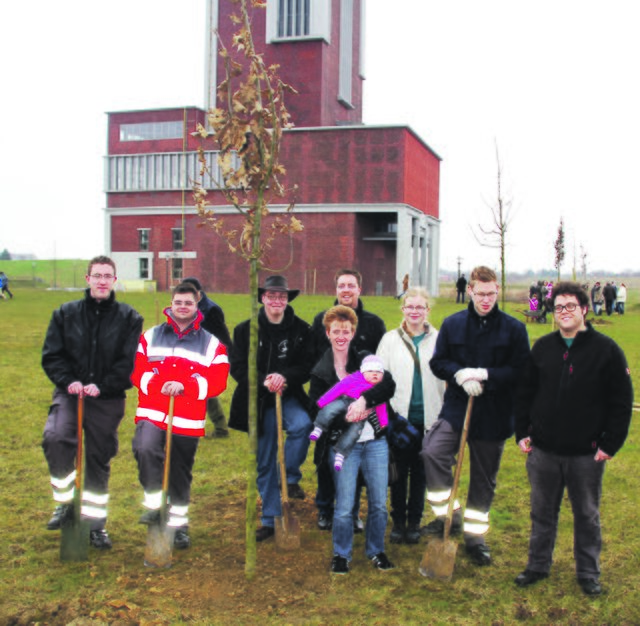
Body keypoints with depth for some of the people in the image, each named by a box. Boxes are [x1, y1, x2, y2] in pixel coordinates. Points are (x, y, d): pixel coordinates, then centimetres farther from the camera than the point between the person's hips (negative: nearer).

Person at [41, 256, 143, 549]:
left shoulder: (129, 318, 0)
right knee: (55, 438, -26)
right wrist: (68, 381, -14)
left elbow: (130, 362, -6)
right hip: (70, 394, 1)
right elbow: (51, 355, 4)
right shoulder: (66, 313, 6)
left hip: (107, 401, 0)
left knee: (99, 460, 8)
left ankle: (95, 523, 24)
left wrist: (102, 386, -18)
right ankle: (66, 503, -4)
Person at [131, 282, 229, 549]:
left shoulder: (212, 344, 6)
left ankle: (178, 524, 27)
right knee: (145, 449, -29)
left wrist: (184, 385, -17)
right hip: (152, 414, 0)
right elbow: (136, 370, 3)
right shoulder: (150, 337, 11)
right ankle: (154, 505, -12)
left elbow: (217, 382, -4)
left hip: (188, 421, 0)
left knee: (180, 474, 9)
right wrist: (158, 383, -16)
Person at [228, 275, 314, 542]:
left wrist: (285, 377, -22)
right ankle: (270, 520, 22)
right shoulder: (245, 330, -1)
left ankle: (291, 478, -7)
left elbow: (308, 366, -4)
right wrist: (263, 381, -21)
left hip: (290, 397, 0)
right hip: (259, 401, 1)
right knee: (265, 464, 7)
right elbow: (237, 367, -5)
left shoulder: (301, 329, 0)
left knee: (302, 425, -33)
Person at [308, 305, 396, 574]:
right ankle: (341, 554, 21)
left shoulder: (366, 359, 5)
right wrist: (346, 416, -19)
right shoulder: (320, 372, 3)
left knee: (379, 503, 7)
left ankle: (376, 550, 29)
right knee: (344, 507, -1)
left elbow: (389, 385, -11)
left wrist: (364, 400, -26)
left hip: (375, 442, 2)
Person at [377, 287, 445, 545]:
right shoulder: (390, 339, 3)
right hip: (398, 415, 0)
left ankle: (414, 521, 25)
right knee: (399, 469, 7)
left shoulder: (438, 339, 1)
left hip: (428, 417, 0)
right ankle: (398, 521, 23)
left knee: (420, 470, 10)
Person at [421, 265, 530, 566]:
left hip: (494, 416, 0)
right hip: (456, 407, 1)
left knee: (484, 478, 11)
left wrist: (485, 375, -17)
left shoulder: (514, 328, -2)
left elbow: (521, 372, -5)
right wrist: (460, 374, -15)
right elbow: (437, 362, 5)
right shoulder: (452, 324, 3)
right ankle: (449, 515, -5)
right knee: (432, 451, -24)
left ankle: (475, 536, 29)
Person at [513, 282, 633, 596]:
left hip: (586, 454, -2)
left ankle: (588, 573, 28)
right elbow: (524, 393, 11)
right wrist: (522, 433, 5)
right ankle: (538, 565, 30)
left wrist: (610, 444, -8)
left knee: (587, 515, 12)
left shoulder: (606, 349, -6)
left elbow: (622, 402, -4)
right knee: (542, 512, 14)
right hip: (543, 451, 3)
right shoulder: (542, 347, 4)